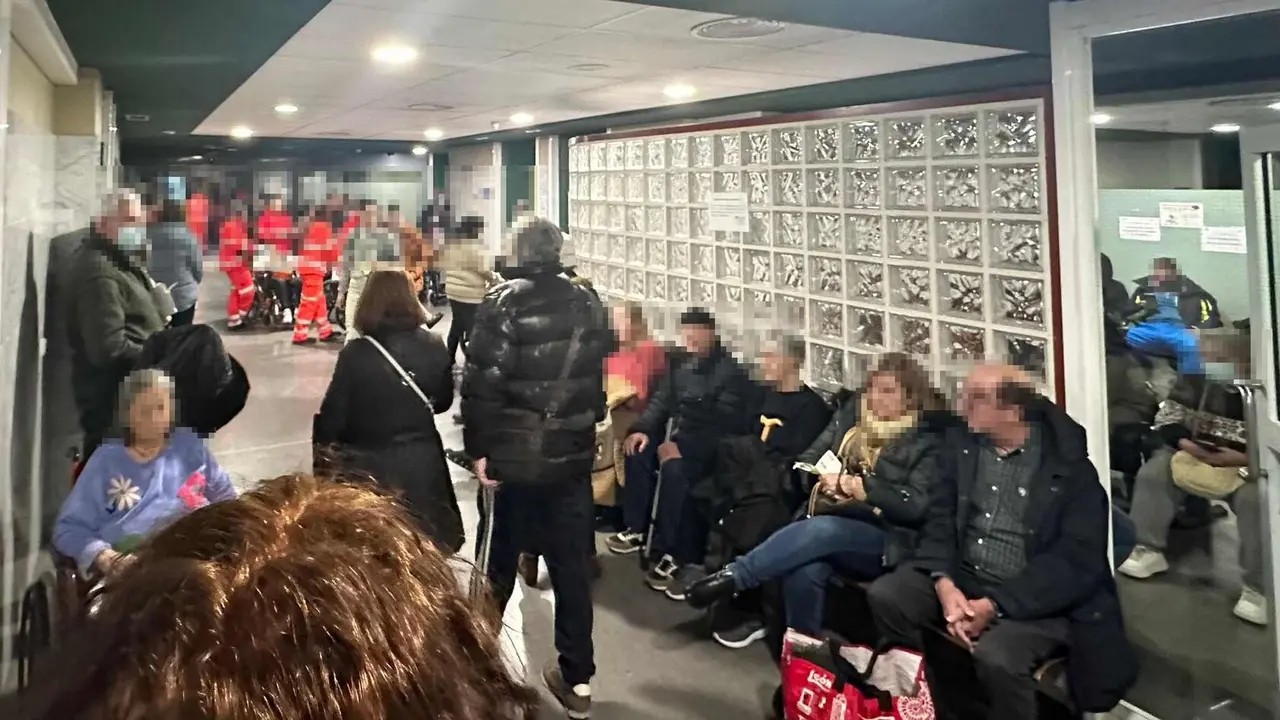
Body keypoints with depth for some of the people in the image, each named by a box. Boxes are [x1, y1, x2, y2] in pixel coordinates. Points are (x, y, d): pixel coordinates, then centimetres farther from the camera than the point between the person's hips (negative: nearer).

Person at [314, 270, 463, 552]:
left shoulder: (356, 354, -17)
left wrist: (321, 445, 5)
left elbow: (333, 416, -11)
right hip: (422, 461, 3)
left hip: (370, 466, -3)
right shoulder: (433, 347, -7)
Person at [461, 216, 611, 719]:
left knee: (501, 559, 14)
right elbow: (596, 377, 10)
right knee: (572, 563, 9)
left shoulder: (502, 304, -11)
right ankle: (577, 678, 15)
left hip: (515, 453, -3)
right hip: (573, 452, 3)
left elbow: (483, 382, -15)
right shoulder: (588, 305, 3)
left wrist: (478, 447, -8)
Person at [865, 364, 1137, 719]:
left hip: (1038, 599, -5)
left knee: (995, 655, -33)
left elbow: (1076, 561, -15)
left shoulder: (1070, 466, -11)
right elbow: (940, 517, 2)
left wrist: (994, 606, -22)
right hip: (962, 578, 5)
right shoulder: (961, 443, 5)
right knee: (885, 594, -16)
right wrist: (944, 583, -18)